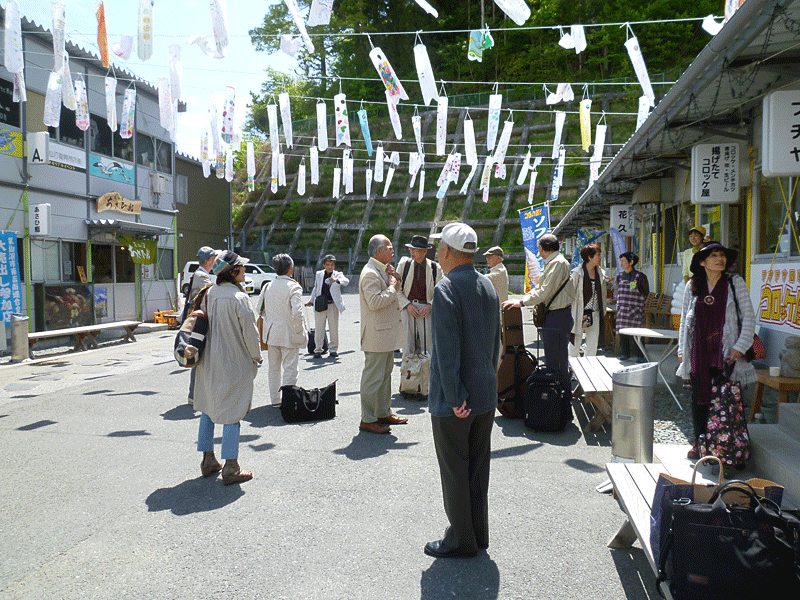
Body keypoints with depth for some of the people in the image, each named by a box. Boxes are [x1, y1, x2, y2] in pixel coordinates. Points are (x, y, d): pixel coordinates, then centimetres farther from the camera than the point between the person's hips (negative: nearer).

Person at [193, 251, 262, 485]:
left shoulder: (209, 294, 3)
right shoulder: (239, 298, -18)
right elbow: (250, 332, -14)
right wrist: (255, 357, 1)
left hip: (209, 361, 7)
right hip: (234, 363, -7)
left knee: (208, 408, 17)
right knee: (232, 413, 0)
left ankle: (208, 460, 27)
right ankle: (231, 468, 6)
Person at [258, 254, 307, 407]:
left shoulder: (268, 286, 3)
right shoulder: (293, 287, -16)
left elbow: (260, 308, 10)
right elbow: (297, 313, -22)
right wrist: (300, 332, -12)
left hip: (271, 333, 6)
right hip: (288, 334, -6)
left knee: (274, 368, 16)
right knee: (290, 368, 2)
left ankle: (275, 399, 25)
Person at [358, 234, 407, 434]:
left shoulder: (382, 270, 16)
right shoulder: (370, 273, -17)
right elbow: (375, 302, -26)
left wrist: (394, 278, 8)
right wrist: (393, 286, -16)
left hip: (387, 333, 11)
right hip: (376, 335, -11)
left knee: (385, 374, 17)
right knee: (373, 377, -4)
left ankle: (383, 413, 28)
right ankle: (367, 420, 4)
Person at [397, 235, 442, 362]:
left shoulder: (435, 268, 1)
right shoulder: (404, 264, 3)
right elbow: (397, 289, 6)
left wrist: (430, 306, -10)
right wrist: (407, 305, -7)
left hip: (426, 309, 0)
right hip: (407, 308, 0)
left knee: (427, 344, 0)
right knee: (408, 343, -2)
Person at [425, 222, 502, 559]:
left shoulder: (446, 289, -17)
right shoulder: (488, 286, 7)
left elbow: (447, 350, -21)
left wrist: (455, 398, -17)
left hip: (454, 401, -8)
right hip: (486, 395, 8)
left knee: (455, 472, 6)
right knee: (478, 468, 17)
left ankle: (461, 540, 18)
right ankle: (479, 534, 30)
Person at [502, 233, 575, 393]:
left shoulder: (558, 263, -15)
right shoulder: (551, 263, 18)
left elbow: (545, 292, -20)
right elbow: (540, 288, 24)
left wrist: (522, 302, -15)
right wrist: (520, 300, 16)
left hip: (558, 317, -10)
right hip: (552, 316, 10)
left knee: (557, 359, -6)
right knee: (551, 357, 15)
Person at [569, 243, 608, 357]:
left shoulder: (601, 273, 10)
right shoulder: (577, 273, -8)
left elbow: (602, 295, 18)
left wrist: (603, 312, 14)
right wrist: (571, 315, -11)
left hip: (595, 314, 5)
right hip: (579, 314, -5)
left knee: (592, 347, 8)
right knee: (575, 344, 1)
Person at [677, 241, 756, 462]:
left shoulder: (735, 283, 1)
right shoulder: (692, 286, 8)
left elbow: (749, 316, 1)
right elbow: (684, 318, 15)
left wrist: (740, 346, -8)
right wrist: (682, 348, 11)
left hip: (725, 350, -2)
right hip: (699, 350, 3)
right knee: (698, 397, 6)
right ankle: (699, 442, 19)